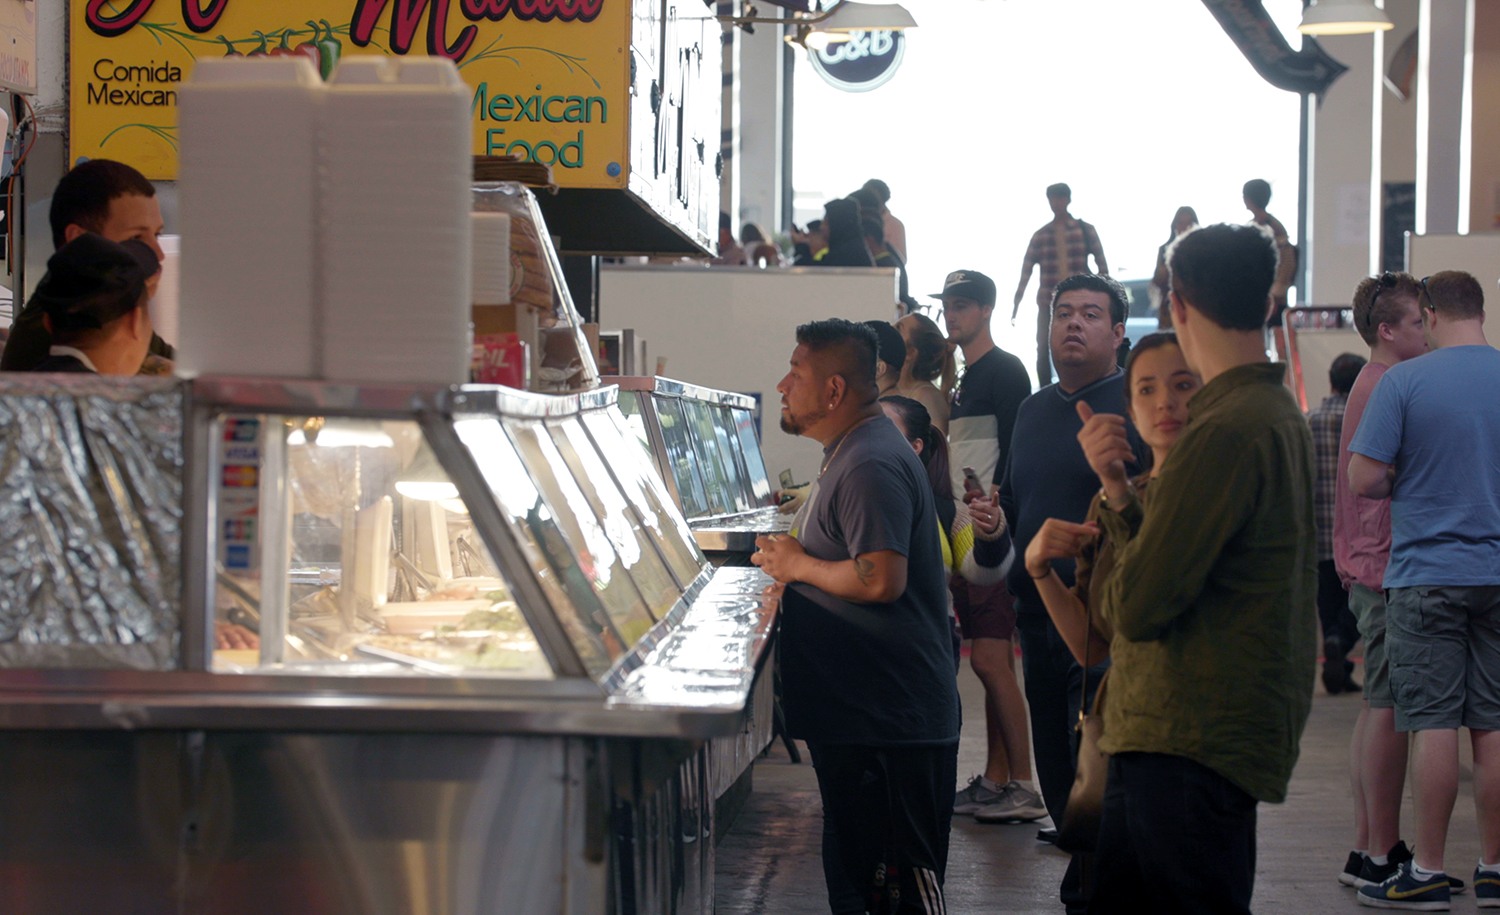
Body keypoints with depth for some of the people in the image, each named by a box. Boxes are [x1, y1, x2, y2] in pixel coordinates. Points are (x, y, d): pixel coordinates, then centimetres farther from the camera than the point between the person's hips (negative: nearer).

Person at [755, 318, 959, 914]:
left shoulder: (871, 467, -18)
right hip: (855, 709, 11)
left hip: (890, 720, -11)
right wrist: (793, 554, 11)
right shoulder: (851, 454, 18)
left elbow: (881, 579, -27)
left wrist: (798, 565, -13)